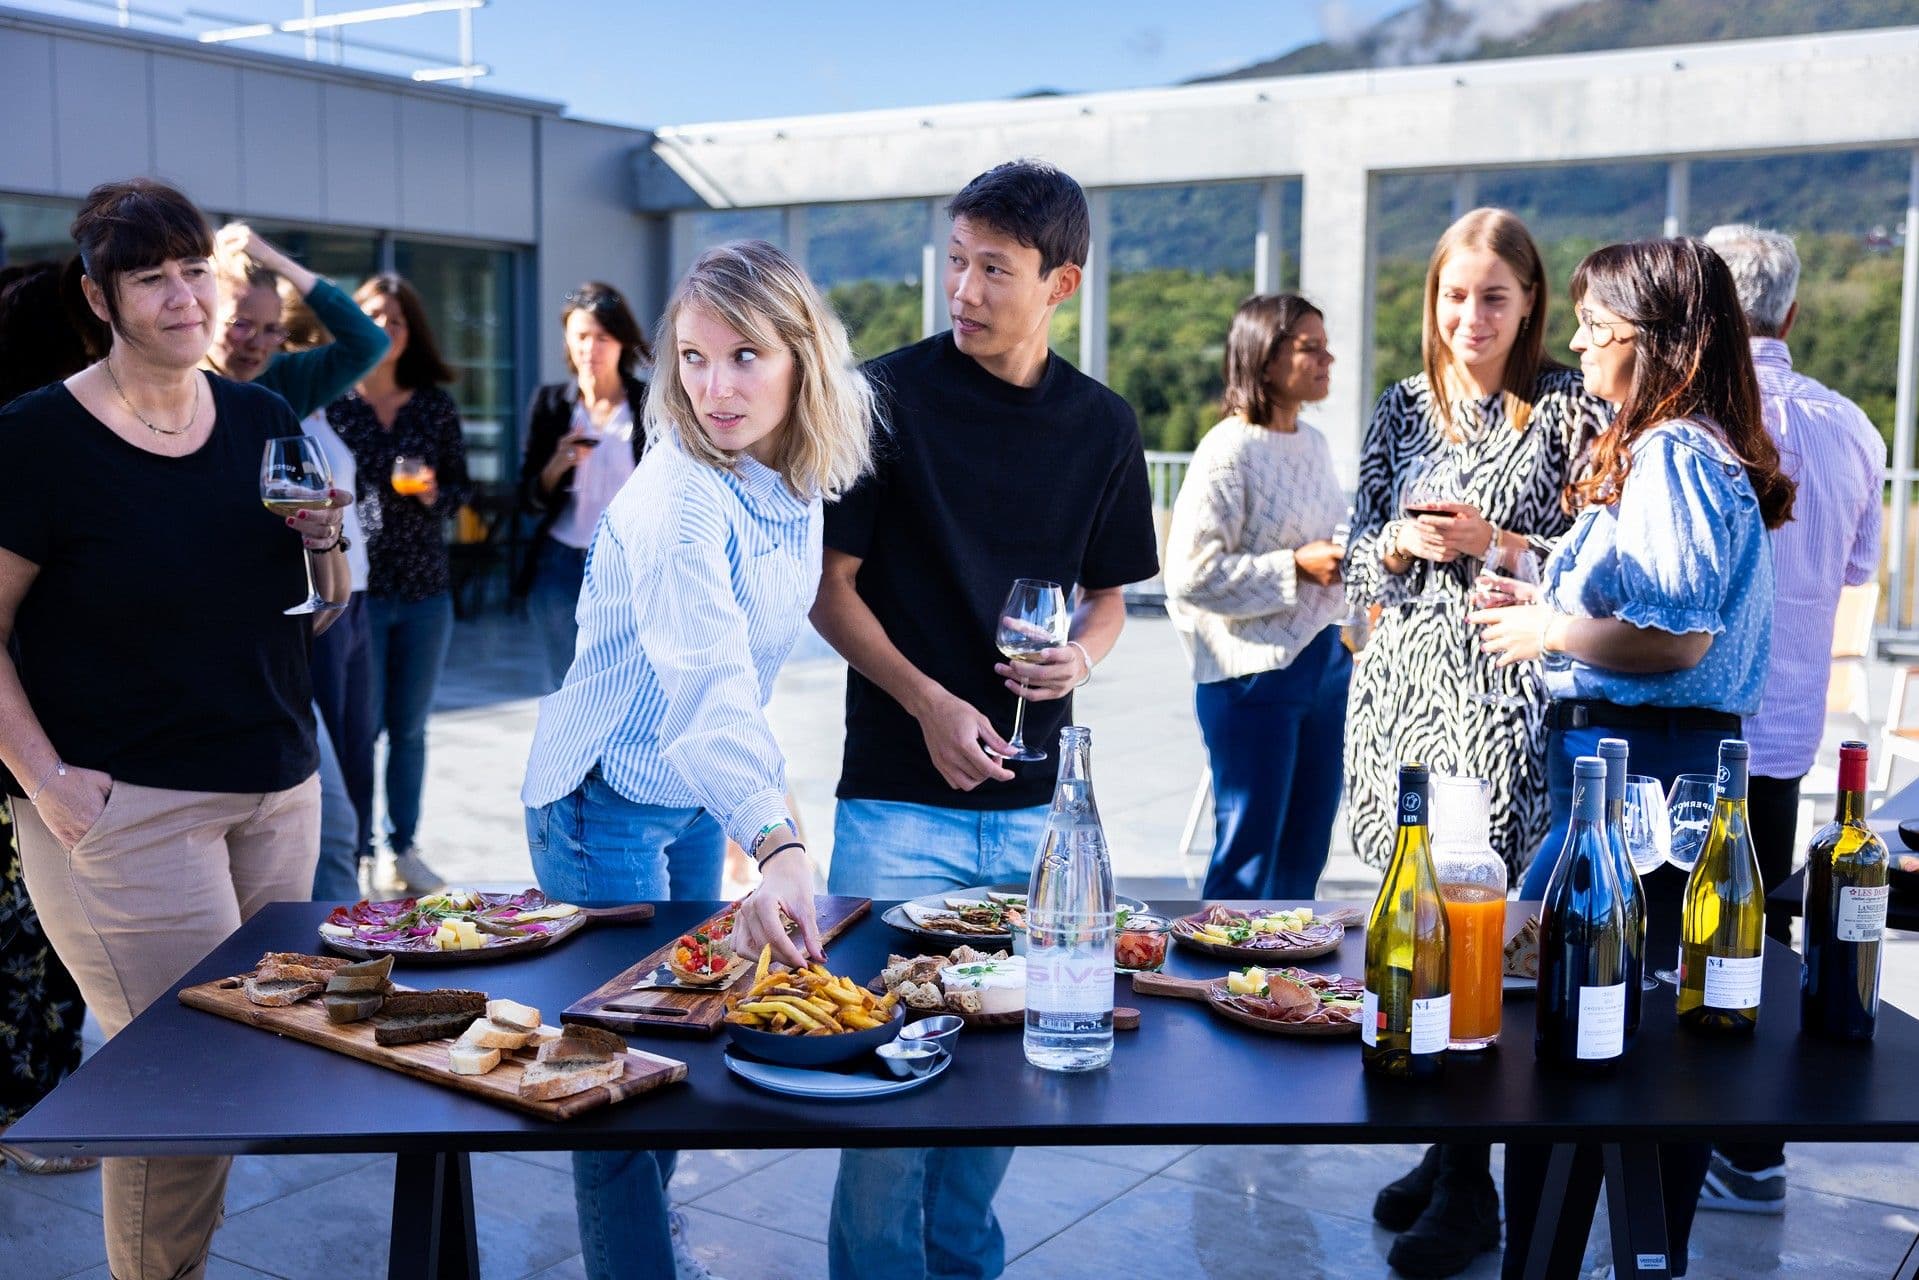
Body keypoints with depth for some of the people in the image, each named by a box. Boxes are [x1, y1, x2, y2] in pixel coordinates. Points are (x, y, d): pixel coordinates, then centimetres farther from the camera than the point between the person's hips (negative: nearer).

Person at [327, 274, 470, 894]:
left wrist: (435, 494, -10)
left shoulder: (436, 406, 6)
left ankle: (404, 847, 24)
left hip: (425, 589, 3)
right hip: (356, 585, -3)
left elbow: (462, 487, 11)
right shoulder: (331, 400, -1)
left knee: (410, 726, 12)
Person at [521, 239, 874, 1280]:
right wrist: (778, 846, -58)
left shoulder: (797, 475, -6)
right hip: (605, 800, -8)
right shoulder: (679, 500, -30)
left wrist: (757, 803, 14)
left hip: (699, 792, 8)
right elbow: (709, 686, -45)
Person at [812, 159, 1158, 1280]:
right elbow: (830, 586, -3)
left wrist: (1084, 652, -8)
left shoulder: (1103, 424, 5)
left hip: (1037, 801, 4)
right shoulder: (887, 397, -6)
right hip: (899, 798, -3)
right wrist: (929, 703, -15)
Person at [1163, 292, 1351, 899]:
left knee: (1305, 851, 14)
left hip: (1323, 662, 8)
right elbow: (1190, 574, -20)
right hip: (1254, 672, -8)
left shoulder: (1314, 444, 10)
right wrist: (1296, 568, -20)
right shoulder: (1229, 452, -14)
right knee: (1248, 853, 1)